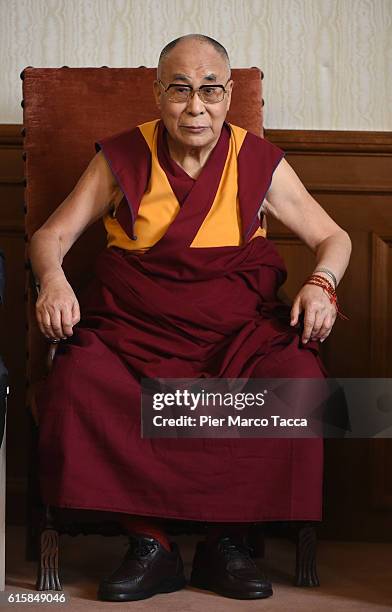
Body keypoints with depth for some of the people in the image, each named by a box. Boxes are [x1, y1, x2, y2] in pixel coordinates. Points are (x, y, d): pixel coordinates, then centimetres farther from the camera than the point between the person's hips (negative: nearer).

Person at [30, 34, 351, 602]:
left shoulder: (258, 162, 7)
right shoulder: (122, 158, 6)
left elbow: (333, 238, 13)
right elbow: (50, 235, 8)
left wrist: (321, 282, -11)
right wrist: (53, 279, -15)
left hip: (238, 330, 1)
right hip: (134, 327, 0)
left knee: (300, 381, -30)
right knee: (75, 385, -31)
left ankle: (228, 541, -12)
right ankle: (150, 547, -17)